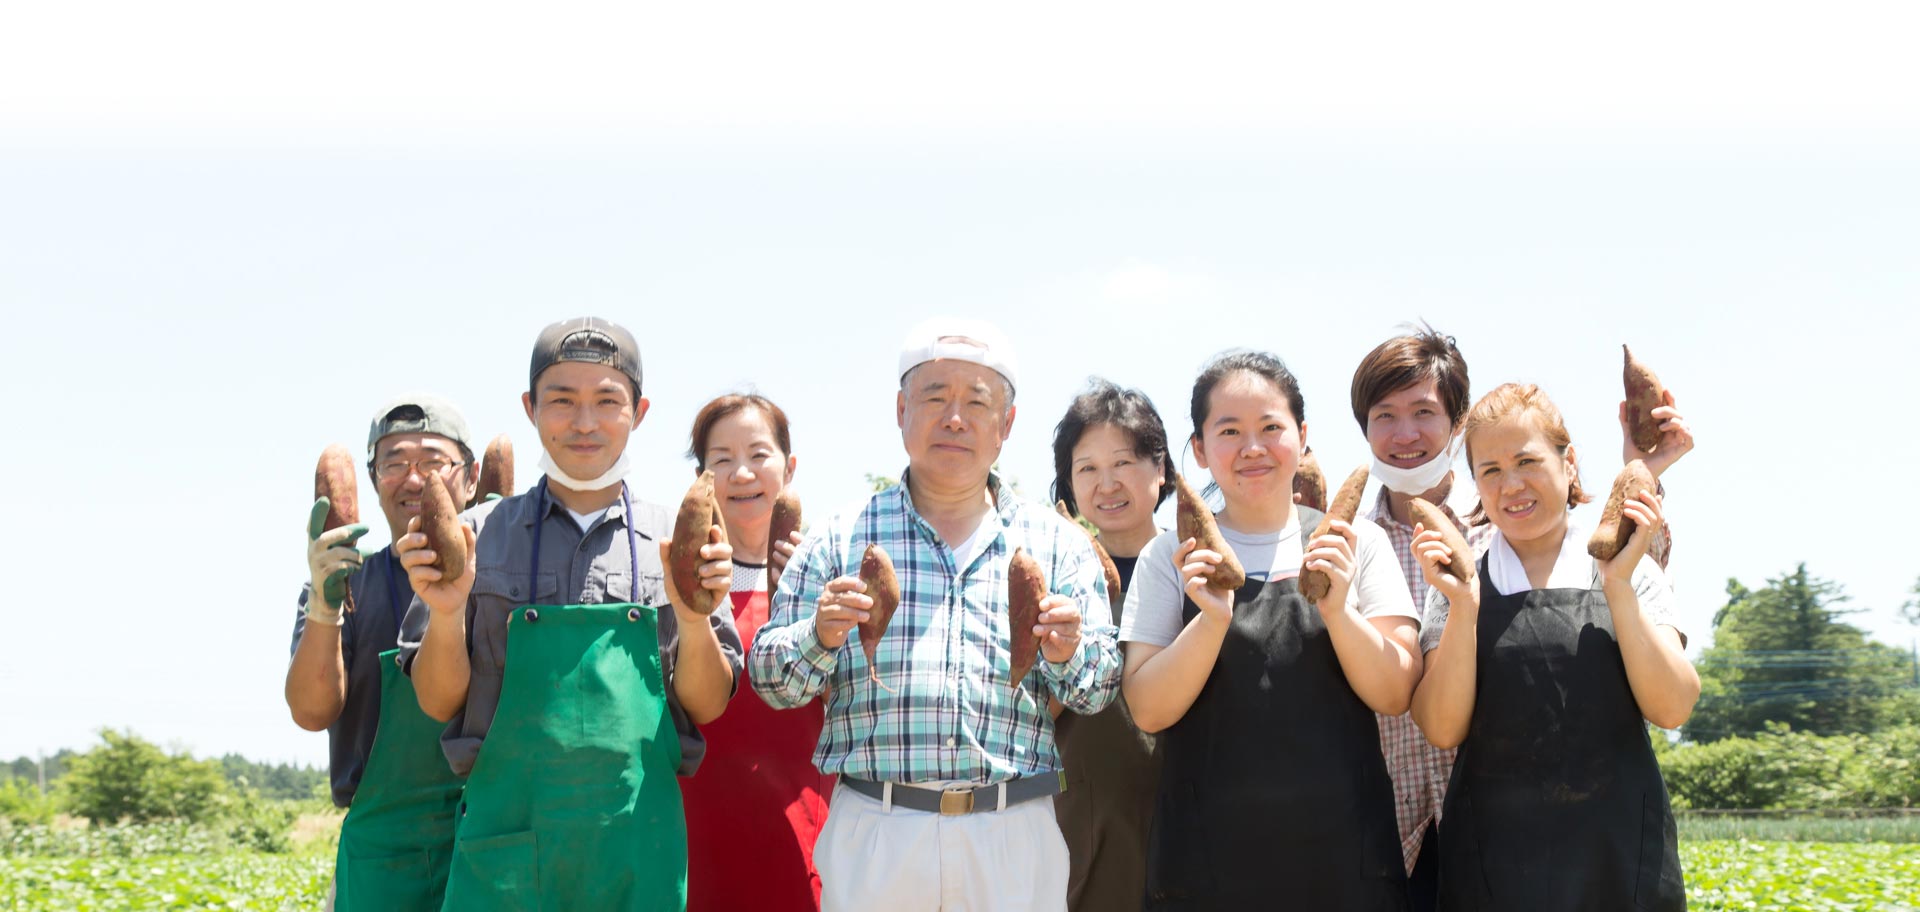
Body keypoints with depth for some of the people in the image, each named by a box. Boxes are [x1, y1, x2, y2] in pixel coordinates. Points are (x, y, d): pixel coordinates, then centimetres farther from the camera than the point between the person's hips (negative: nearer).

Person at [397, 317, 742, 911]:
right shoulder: (477, 537, 5)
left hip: (638, 850, 1)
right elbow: (439, 703, 6)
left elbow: (707, 706, 5)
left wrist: (693, 620, -12)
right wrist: (445, 613, -12)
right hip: (506, 847, 0)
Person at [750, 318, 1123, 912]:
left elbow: (1101, 692, 6)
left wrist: (1068, 655, -15)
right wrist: (820, 637, -16)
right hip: (871, 834, -1)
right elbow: (772, 680, 5)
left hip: (1014, 839, 1)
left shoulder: (1059, 544, 9)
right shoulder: (840, 540, 7)